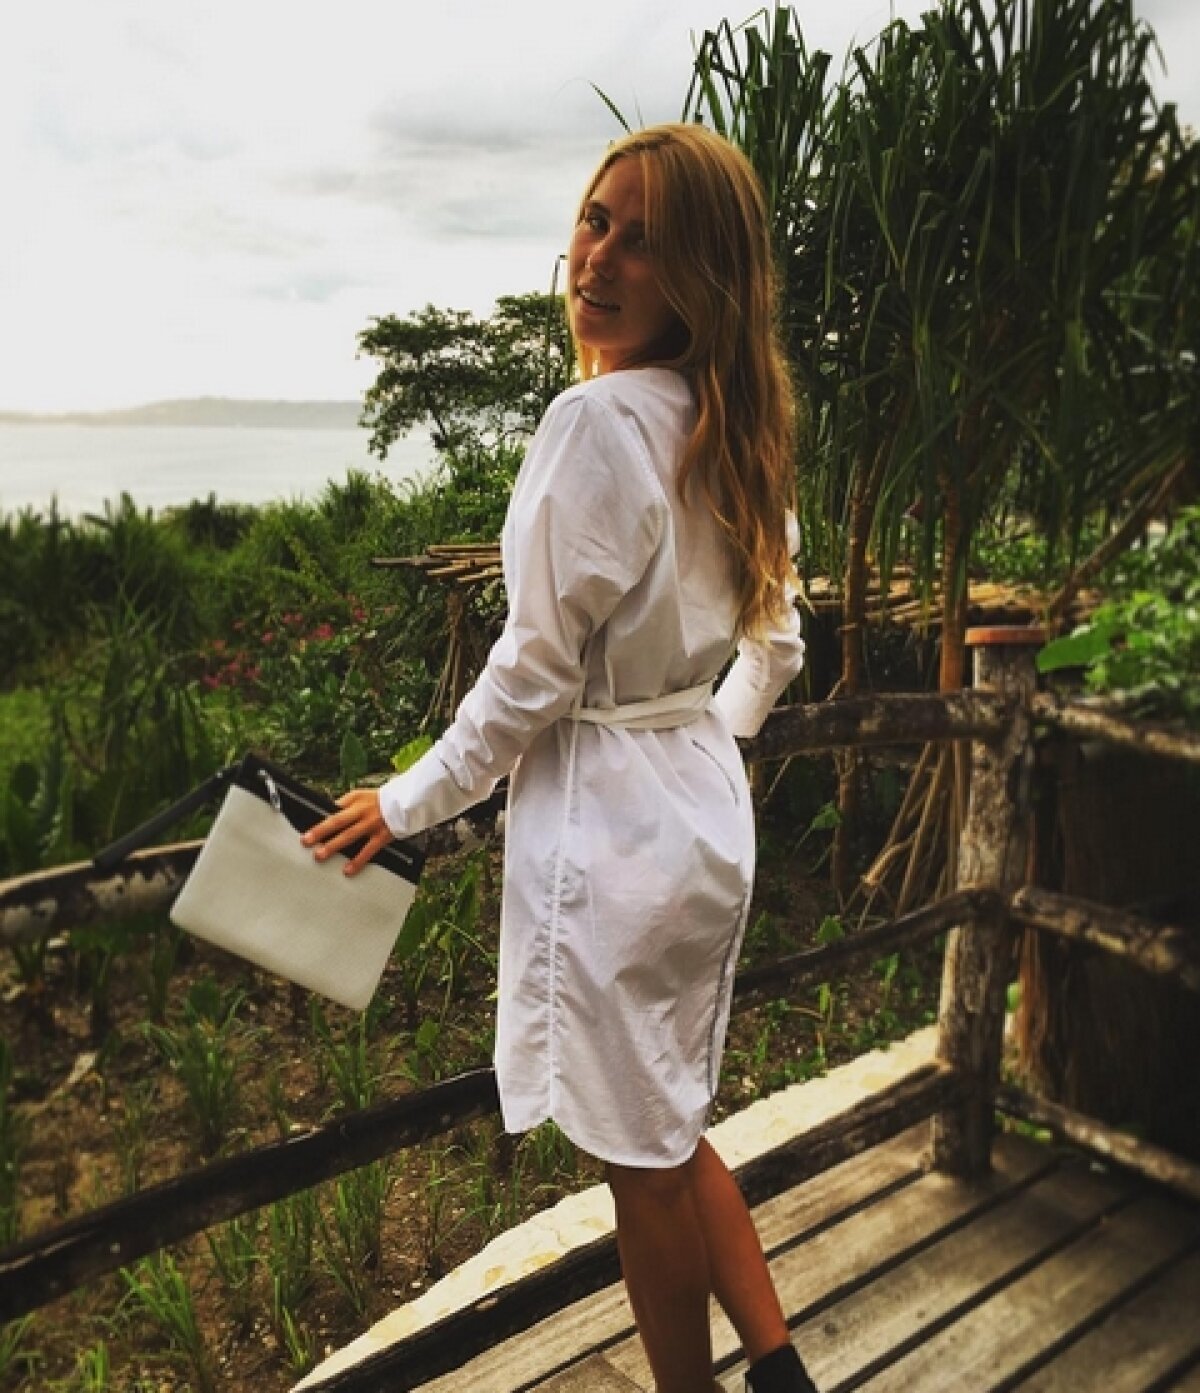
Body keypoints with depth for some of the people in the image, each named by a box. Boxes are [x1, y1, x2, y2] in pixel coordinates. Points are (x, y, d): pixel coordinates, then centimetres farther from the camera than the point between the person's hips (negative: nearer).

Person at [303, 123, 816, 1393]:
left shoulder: (595, 420, -19)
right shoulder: (731, 431, 7)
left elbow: (535, 674, -18)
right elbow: (775, 644, 14)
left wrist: (408, 803, -4)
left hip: (607, 825, -9)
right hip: (706, 806, 9)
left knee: (649, 1163, 13)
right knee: (668, 1134, 25)